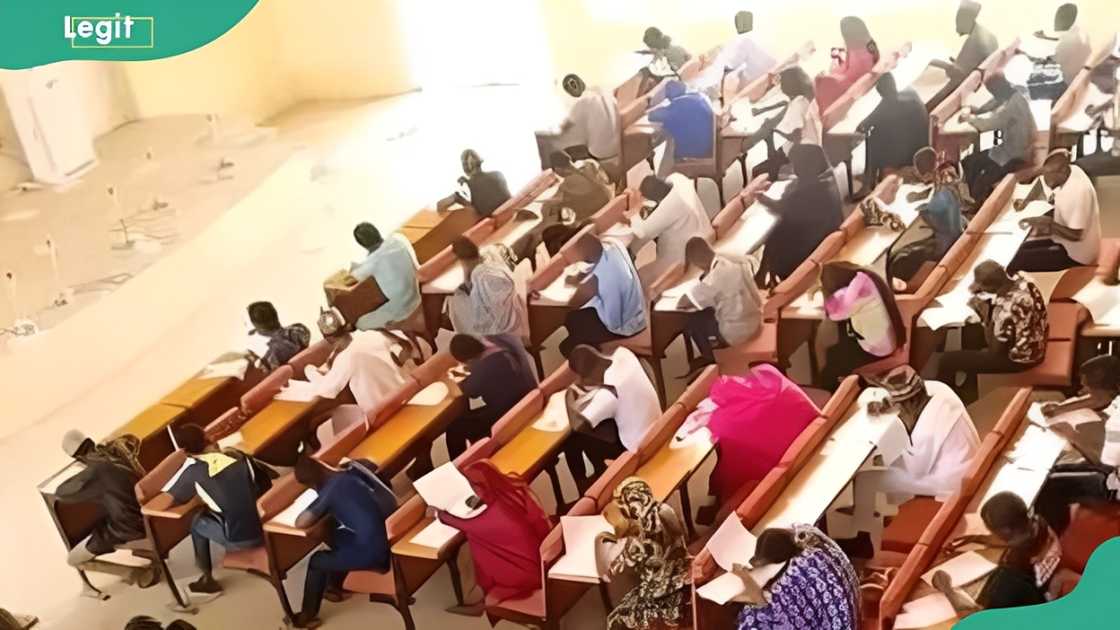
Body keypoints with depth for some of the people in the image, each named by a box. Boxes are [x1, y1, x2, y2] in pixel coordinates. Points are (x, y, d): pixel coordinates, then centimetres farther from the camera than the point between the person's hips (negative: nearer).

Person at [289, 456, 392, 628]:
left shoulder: (329, 491, -13)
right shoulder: (350, 473, 7)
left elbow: (300, 523, -15)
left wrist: (318, 509, 5)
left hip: (373, 552, -8)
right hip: (390, 539, 8)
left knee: (317, 561, 14)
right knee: (337, 537, 31)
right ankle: (334, 587, 48)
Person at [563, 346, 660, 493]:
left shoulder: (609, 392, -34)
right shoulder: (623, 354, -13)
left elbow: (577, 424, -35)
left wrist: (569, 398, -17)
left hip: (639, 448, -7)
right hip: (654, 430, 7)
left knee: (572, 438, 1)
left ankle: (584, 486, 24)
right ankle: (602, 475, 35)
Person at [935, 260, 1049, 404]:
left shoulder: (1006, 311, -39)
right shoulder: (1021, 279, -16)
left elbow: (996, 350, -22)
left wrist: (986, 315, -19)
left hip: (1019, 358, -8)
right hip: (1034, 344, 8)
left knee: (948, 360, 0)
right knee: (970, 332, 27)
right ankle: (968, 391, 42)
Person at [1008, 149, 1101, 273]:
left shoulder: (1079, 191, -32)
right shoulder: (1070, 170, -6)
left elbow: (1076, 235, -30)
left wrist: (1047, 223, -28)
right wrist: (1026, 201, -1)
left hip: (1076, 253, -9)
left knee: (1016, 259, -16)